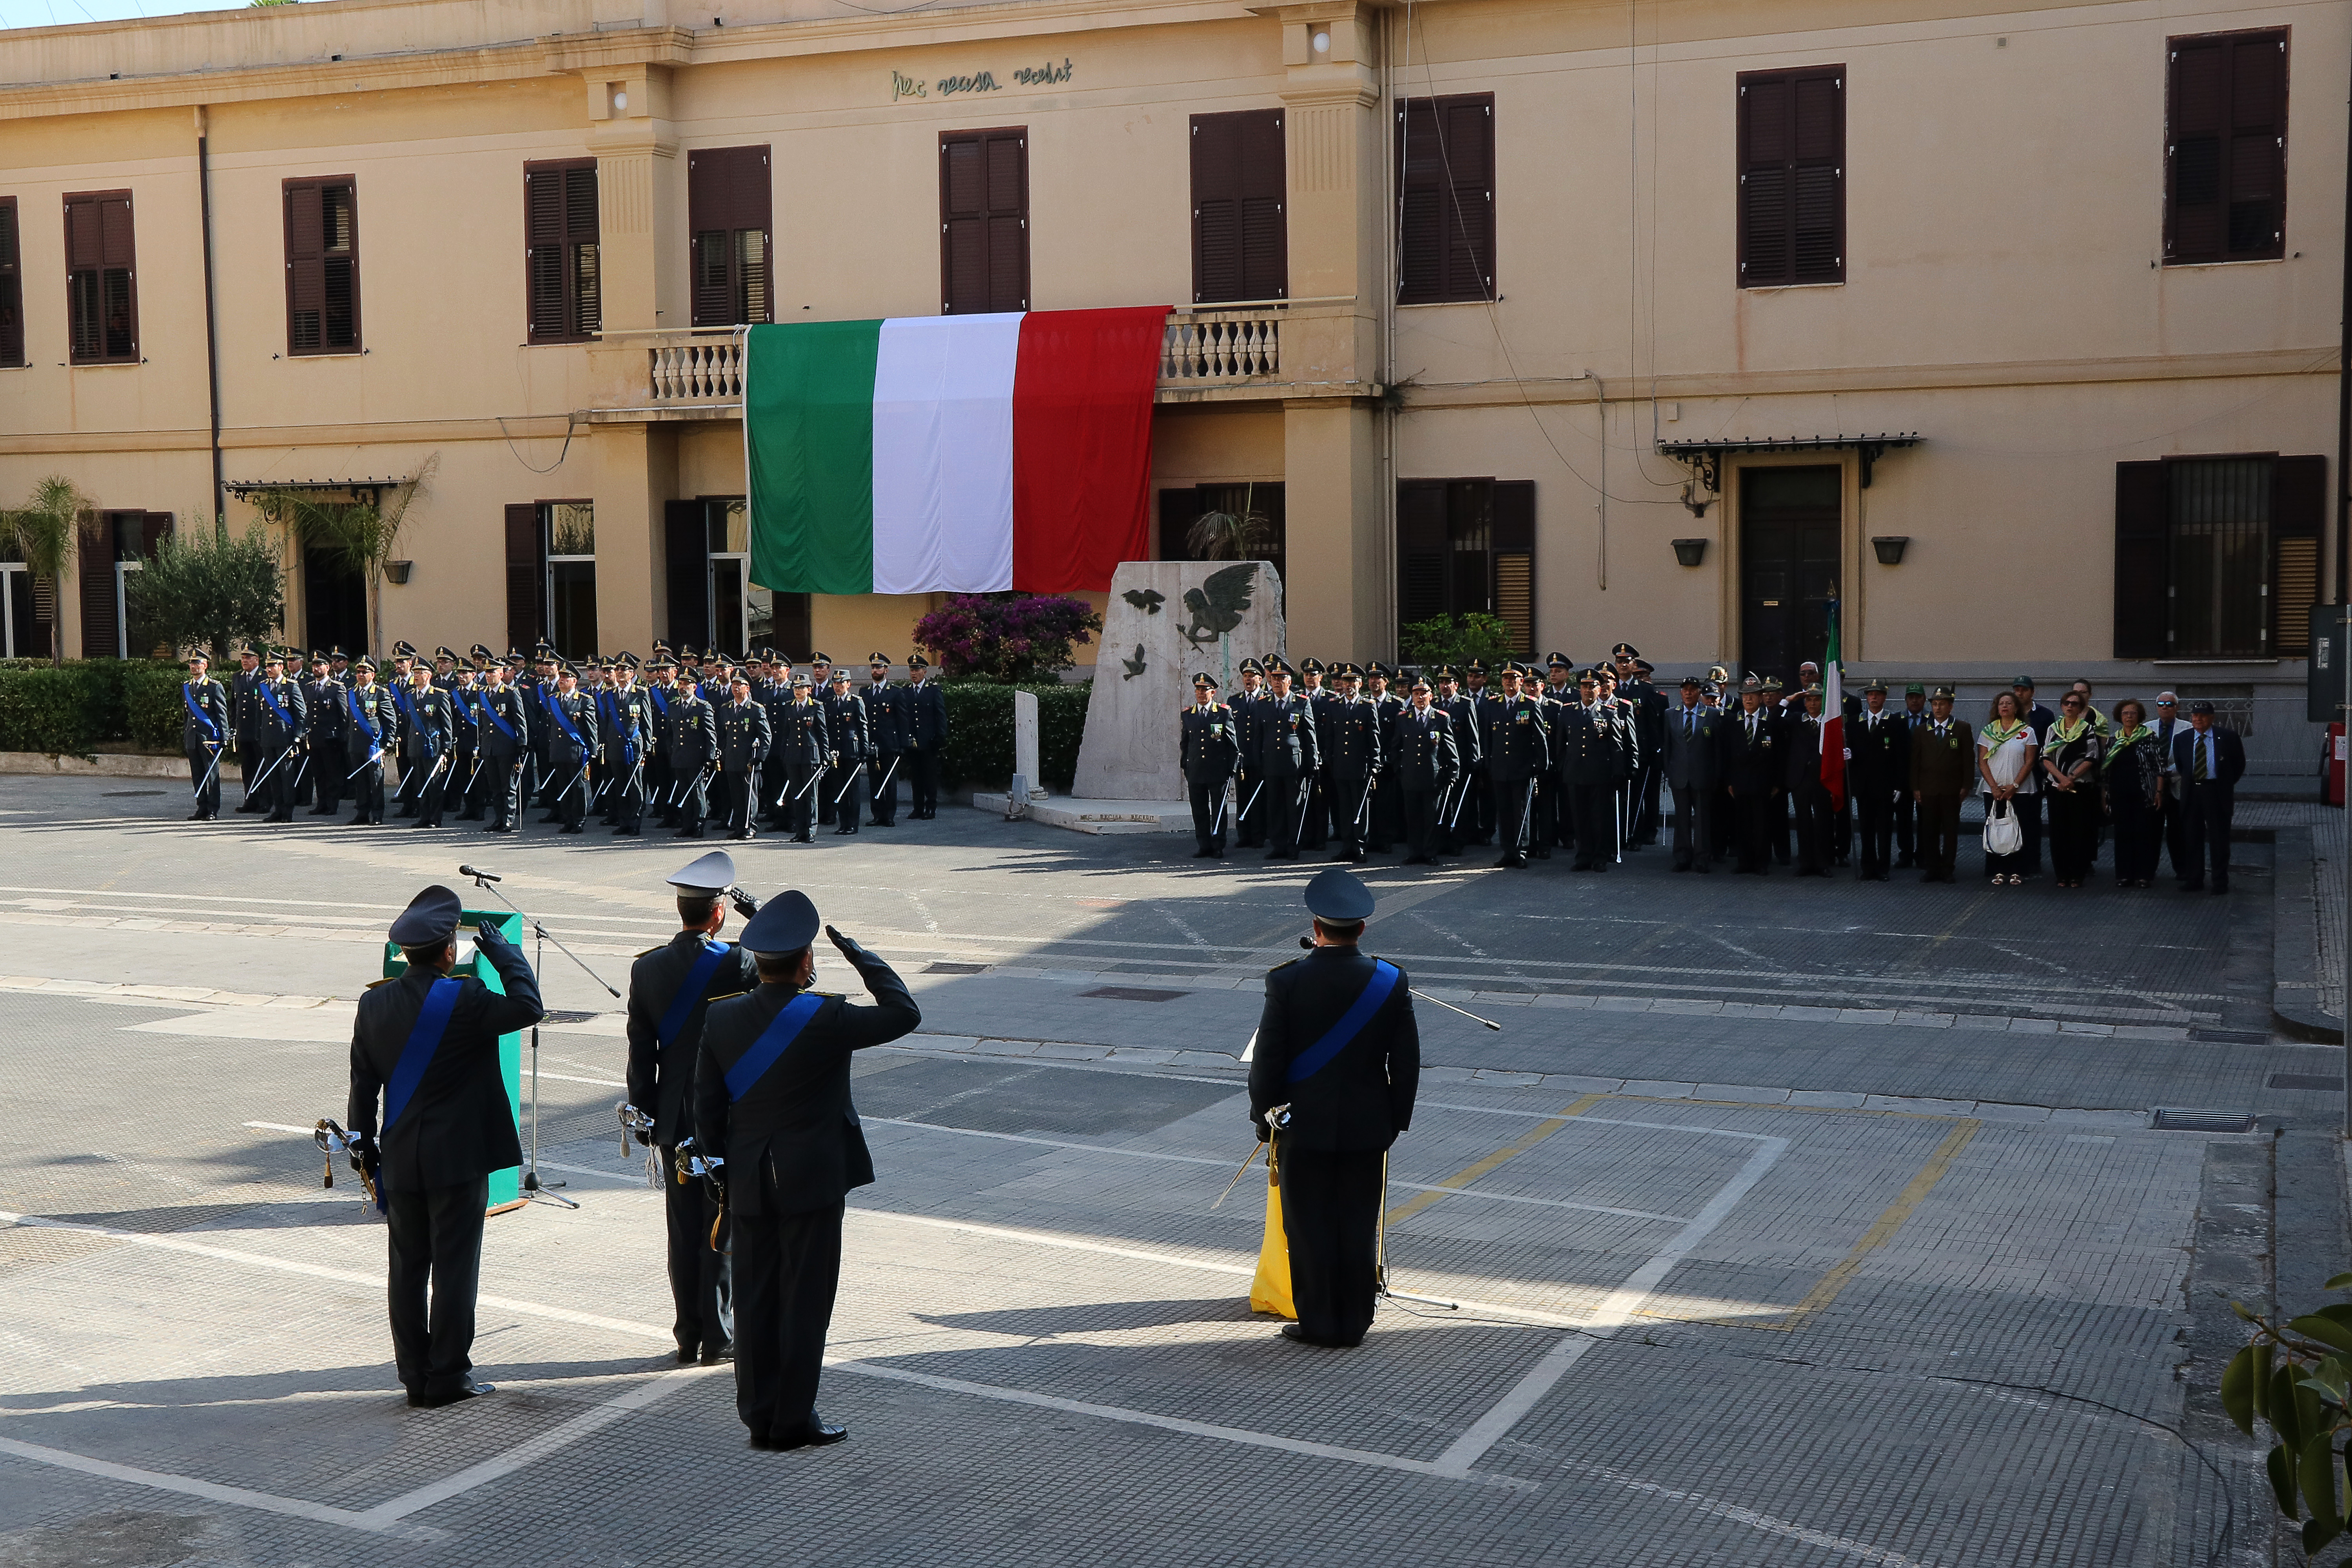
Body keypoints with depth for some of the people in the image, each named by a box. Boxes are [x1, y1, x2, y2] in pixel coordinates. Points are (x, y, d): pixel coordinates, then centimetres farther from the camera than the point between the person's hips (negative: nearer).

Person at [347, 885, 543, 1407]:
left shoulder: (374, 1004, 1)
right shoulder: (464, 1000, -16)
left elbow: (363, 1084, 7)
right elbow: (528, 1007, -9)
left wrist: (365, 1145, 16)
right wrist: (505, 954, 1)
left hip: (400, 1161, 5)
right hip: (458, 1158, -5)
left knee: (408, 1267, 12)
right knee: (454, 1267, 3)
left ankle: (415, 1375, 17)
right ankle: (448, 1376, 7)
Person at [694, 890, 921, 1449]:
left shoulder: (721, 1018, -2)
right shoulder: (825, 1018, -17)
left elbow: (707, 1108, 3)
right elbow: (905, 1013, -6)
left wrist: (721, 1168, 14)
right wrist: (858, 954, -1)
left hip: (748, 1184, 5)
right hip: (811, 1180, -5)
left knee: (756, 1299, 12)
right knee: (805, 1299, 4)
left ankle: (759, 1415, 19)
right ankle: (793, 1420, 9)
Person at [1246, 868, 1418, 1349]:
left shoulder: (1287, 981, -13)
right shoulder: (1392, 982, -6)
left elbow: (1267, 1058, -8)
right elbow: (1407, 1062, 1)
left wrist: (1264, 1117, 4)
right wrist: (1396, 1120, 12)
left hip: (1303, 1127, -2)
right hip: (1368, 1129, 2)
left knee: (1309, 1226, 8)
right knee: (1358, 1228, 11)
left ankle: (1318, 1322, 14)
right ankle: (1354, 1323, 18)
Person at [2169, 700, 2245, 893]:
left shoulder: (2228, 737, -1)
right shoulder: (2181, 739, 6)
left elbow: (2239, 765, 9)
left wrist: (2227, 784, 6)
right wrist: (2189, 782, 13)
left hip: (2217, 794, -3)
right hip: (2191, 793, 3)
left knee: (2219, 840, 0)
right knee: (2192, 839, 7)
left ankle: (2220, 882, 6)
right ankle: (2194, 879, 15)